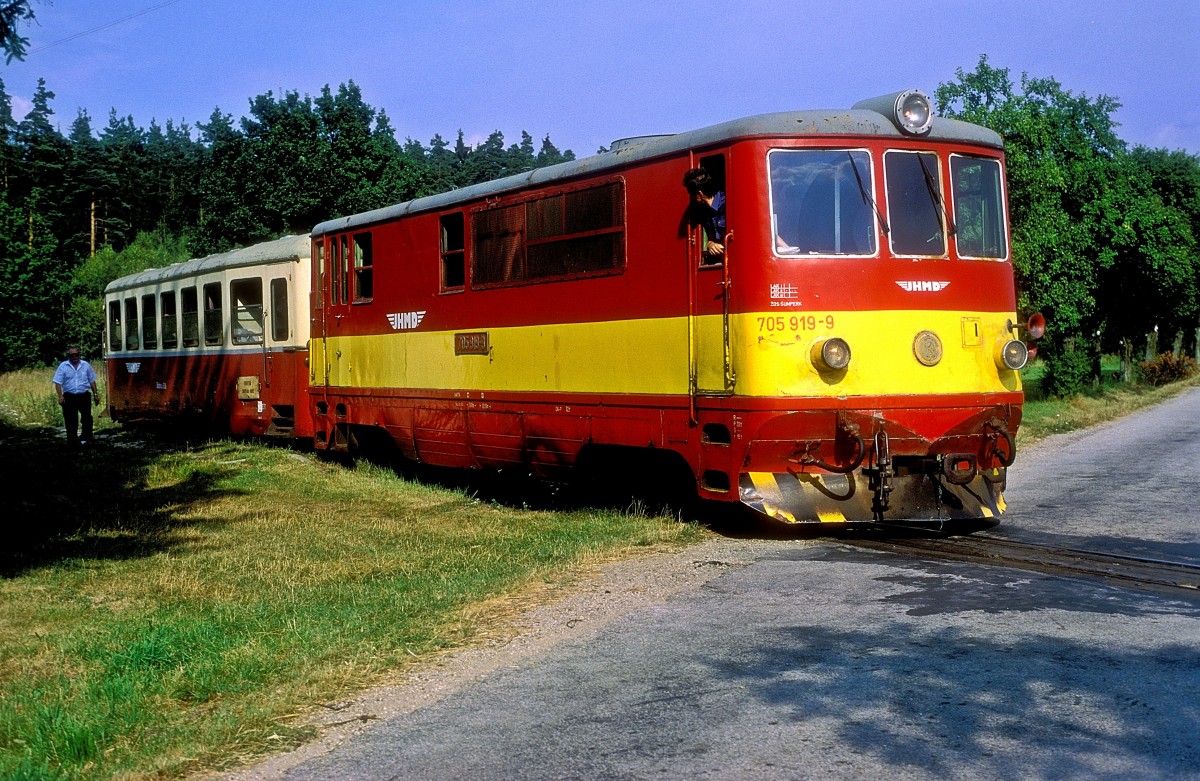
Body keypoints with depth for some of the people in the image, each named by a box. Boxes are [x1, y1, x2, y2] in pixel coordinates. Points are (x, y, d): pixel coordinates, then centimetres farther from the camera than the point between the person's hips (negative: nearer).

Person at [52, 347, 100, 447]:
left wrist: (95, 394, 10)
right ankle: (73, 441, 7)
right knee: (71, 420, 2)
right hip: (69, 397, -2)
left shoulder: (86, 365, 6)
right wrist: (60, 396, -14)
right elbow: (58, 382, -4)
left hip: (84, 396, 2)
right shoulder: (63, 366, -1)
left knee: (87, 418, 6)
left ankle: (86, 438, 20)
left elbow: (92, 381, 12)